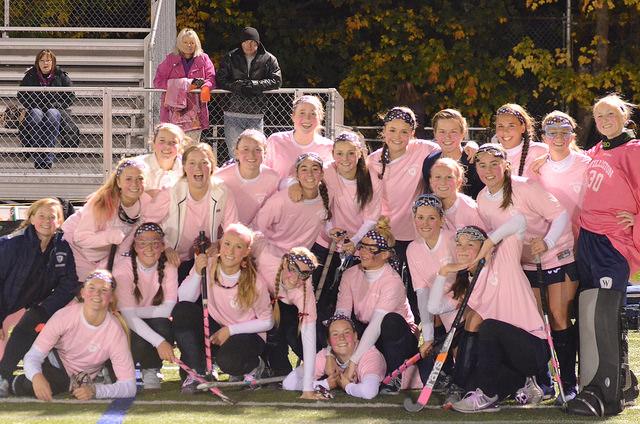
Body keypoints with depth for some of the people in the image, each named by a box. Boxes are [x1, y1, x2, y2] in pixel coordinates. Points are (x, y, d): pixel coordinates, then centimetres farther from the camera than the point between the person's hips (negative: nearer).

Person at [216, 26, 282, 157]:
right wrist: (237, 86, -15)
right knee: (234, 152, 0)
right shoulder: (230, 58, 8)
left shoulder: (268, 59, 6)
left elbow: (276, 81, -3)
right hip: (233, 114, 0)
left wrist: (253, 84, -15)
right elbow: (220, 80, 2)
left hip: (256, 115, 0)